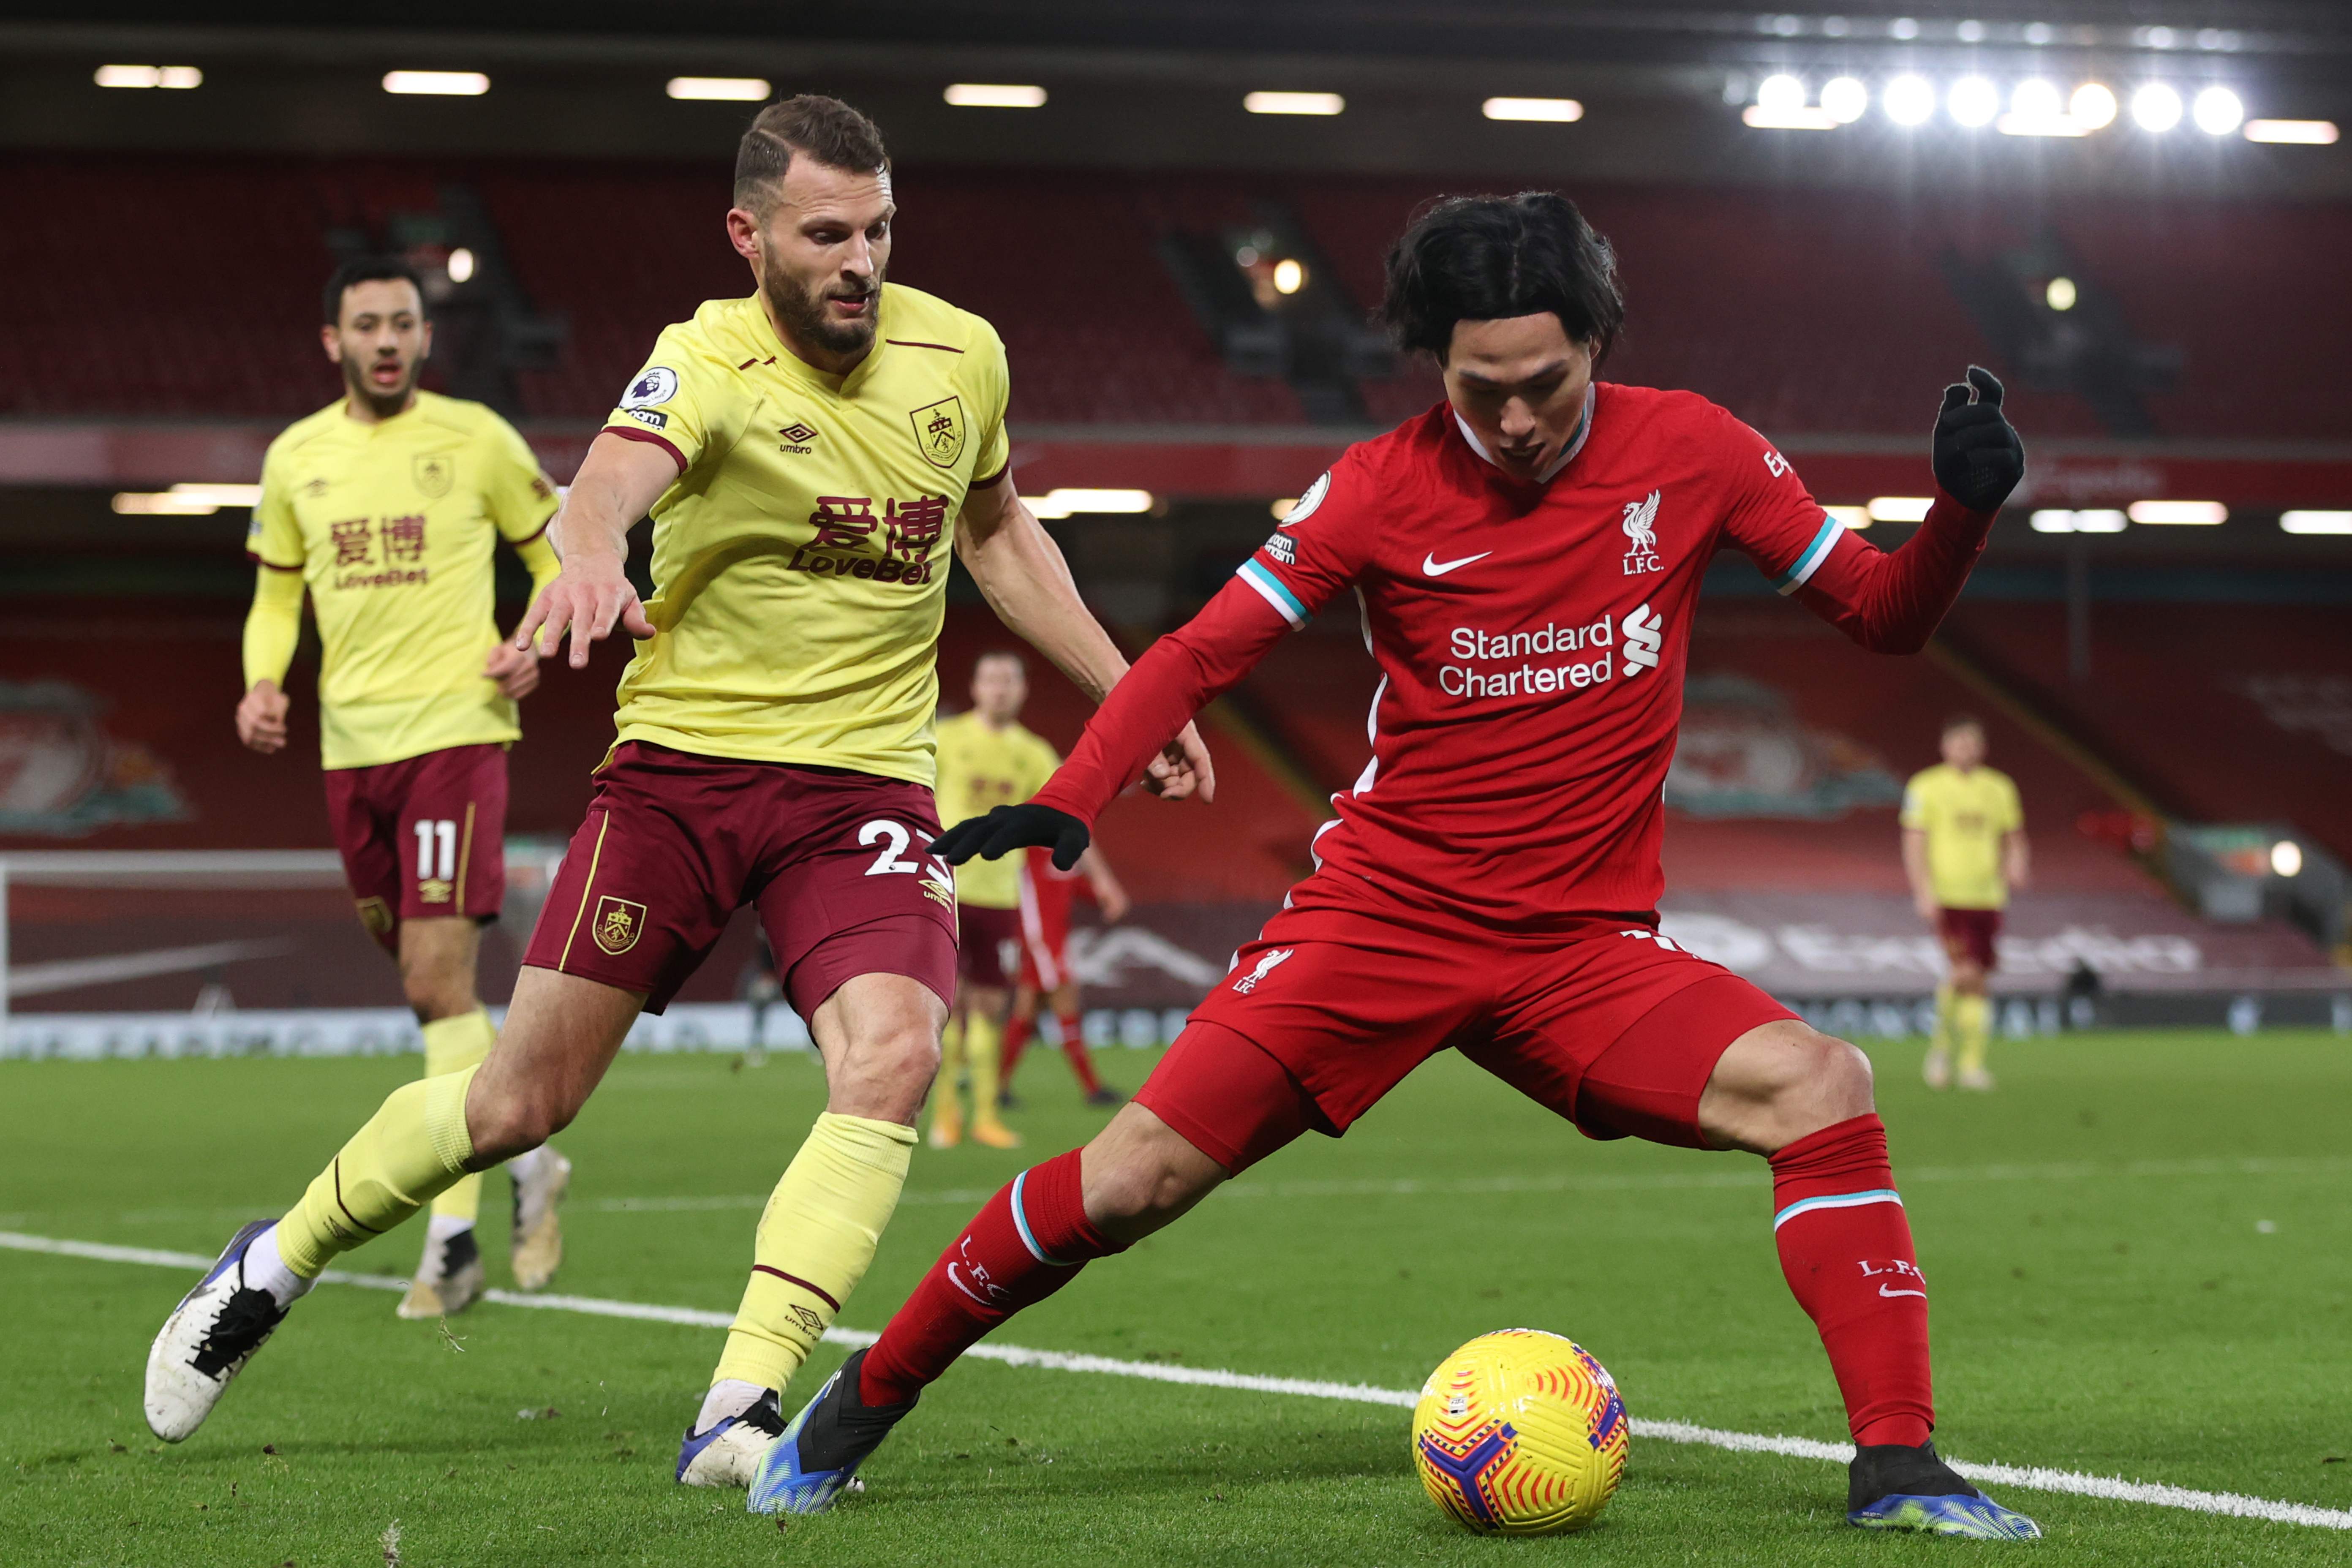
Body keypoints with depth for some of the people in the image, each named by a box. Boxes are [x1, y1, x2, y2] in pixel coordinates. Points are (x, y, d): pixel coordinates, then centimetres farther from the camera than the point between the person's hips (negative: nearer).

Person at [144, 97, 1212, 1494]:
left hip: (866, 786, 3)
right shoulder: (713, 364, -14)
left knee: (893, 1060, -25)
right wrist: (591, 552, -62)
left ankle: (740, 1415, -25)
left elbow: (996, 528, 21)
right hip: (682, 763, -2)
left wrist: (1129, 693, 19)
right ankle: (276, 1265, 27)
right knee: (519, 1104, 0)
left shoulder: (959, 355, 1)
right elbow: (620, 468, -38)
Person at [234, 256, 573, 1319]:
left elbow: (555, 553, 9)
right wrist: (262, 683, 1)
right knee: (428, 982, 11)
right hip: (350, 744, 5)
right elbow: (277, 590, 19)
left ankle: (453, 1235, -8)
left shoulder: (475, 439, -1)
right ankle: (529, 1160, 29)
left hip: (455, 729, -5)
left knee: (437, 976, -13)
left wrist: (535, 647, -8)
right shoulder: (296, 457, 9)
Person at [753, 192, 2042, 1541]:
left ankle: (1898, 1467, -18)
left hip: (1587, 946, 1)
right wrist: (1070, 799, -17)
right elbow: (1204, 654, -1)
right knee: (1132, 1181, -10)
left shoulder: (1688, 453, -1)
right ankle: (863, 1403, 12)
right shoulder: (1383, 488, -5)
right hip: (1382, 913, -1)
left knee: (1822, 1088, -24)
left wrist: (1966, 507, -15)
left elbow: (1884, 616, 6)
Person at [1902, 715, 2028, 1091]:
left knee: (1977, 981, 3)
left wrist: (2016, 866, -4)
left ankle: (1973, 1064, 9)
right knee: (1966, 972, -19)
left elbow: (2014, 840, 18)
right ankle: (1942, 1043, 2)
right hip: (1944, 895, -4)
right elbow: (1914, 845, -3)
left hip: (1987, 898, 4)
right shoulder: (1926, 788, 0)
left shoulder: (1999, 788, 12)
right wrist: (1925, 893, -12)